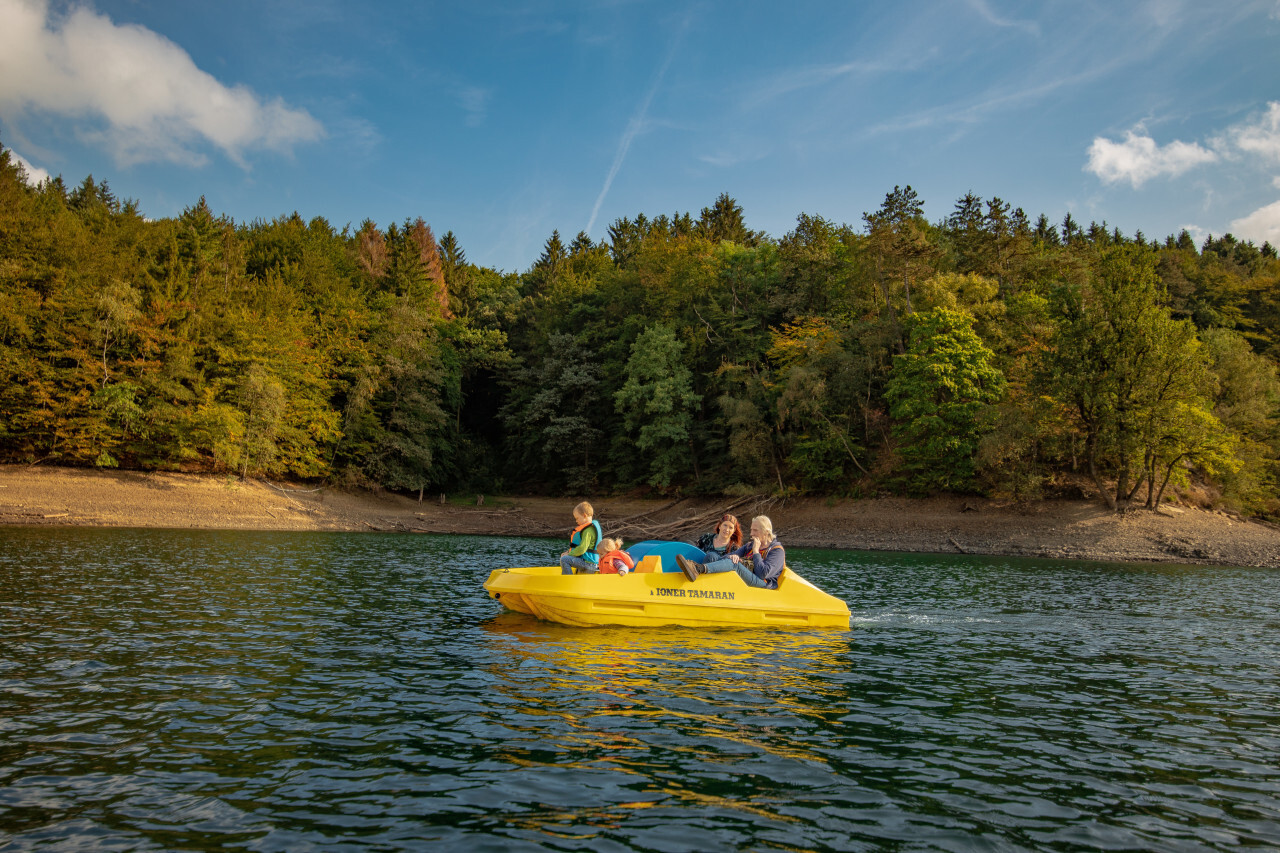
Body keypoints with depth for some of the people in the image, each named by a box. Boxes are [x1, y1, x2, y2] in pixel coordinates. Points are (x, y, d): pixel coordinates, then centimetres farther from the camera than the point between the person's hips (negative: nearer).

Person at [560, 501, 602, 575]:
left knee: (564, 560, -22)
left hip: (588, 563, -11)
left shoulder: (588, 530, -18)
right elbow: (580, 546, 23)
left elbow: (582, 549, -25)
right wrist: (569, 552, 12)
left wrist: (569, 554, -13)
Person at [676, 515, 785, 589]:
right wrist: (733, 555, -14)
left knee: (734, 564, -34)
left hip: (764, 585, -7)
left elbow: (763, 574, -15)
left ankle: (700, 569, -54)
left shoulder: (777, 550, 0)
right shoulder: (749, 545, 25)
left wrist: (756, 551, -8)